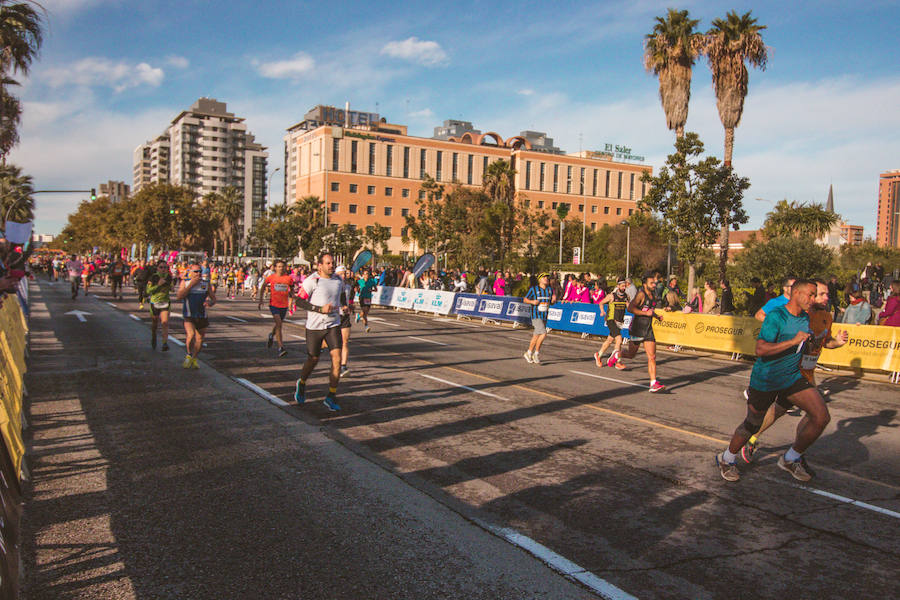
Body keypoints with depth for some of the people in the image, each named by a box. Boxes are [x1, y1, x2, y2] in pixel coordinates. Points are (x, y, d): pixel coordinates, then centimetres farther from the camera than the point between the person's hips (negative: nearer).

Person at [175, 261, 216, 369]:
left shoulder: (206, 284, 6)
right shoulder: (185, 282, 1)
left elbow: (213, 298, 12)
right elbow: (178, 296, -13)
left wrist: (210, 302, -13)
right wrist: (191, 284, -16)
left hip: (202, 316, 3)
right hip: (188, 316, -3)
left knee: (199, 339, 8)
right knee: (190, 335, -23)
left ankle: (194, 359, 31)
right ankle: (188, 355, 2)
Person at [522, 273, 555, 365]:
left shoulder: (550, 289, 10)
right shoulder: (533, 289, -4)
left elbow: (551, 302, 19)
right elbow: (525, 299, 2)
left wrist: (554, 300, -3)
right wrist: (532, 301, -16)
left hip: (545, 316, 6)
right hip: (536, 316, -6)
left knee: (536, 336, 11)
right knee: (543, 334, -18)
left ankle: (529, 353, 26)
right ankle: (536, 353, -2)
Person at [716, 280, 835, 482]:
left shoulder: (805, 317, 6)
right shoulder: (776, 316, -19)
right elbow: (760, 350, -30)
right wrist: (793, 341, -30)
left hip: (792, 377, 6)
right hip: (765, 379, -6)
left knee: (821, 416, -10)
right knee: (752, 425, 6)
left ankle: (791, 458, 10)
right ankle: (727, 458, 33)